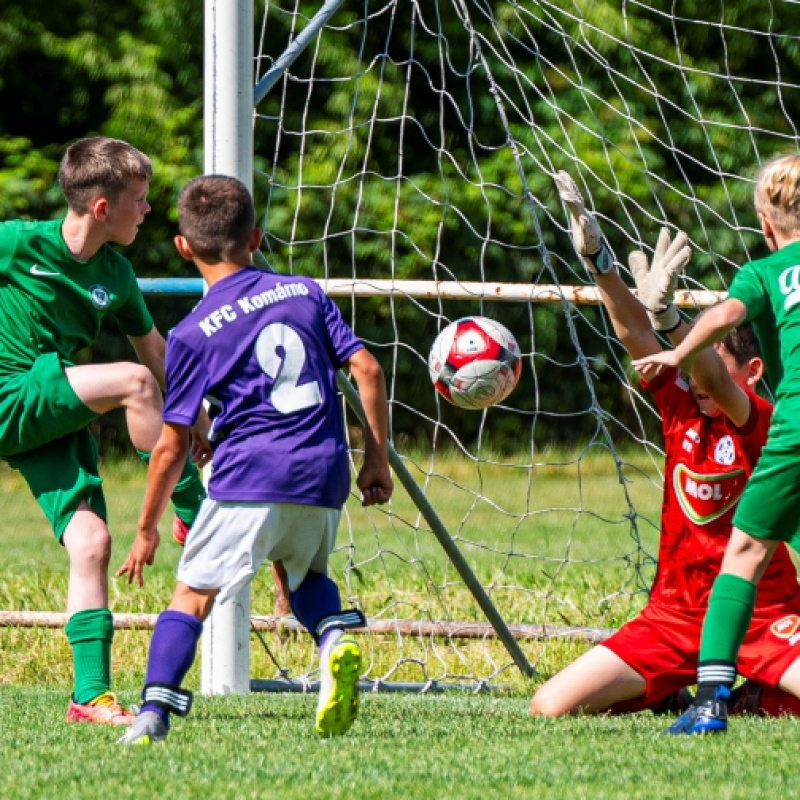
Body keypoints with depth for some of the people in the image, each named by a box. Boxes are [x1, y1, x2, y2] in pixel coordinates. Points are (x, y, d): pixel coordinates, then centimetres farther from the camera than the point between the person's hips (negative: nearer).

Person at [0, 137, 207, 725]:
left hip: (57, 414, 6)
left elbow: (152, 345, 22)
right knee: (134, 382, -24)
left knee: (91, 539, -8)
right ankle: (197, 522, -11)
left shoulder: (115, 275, 7)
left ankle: (91, 694, -6)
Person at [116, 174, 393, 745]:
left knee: (192, 596, 1)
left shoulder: (193, 335, 2)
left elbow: (172, 446, 3)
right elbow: (366, 369, 7)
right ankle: (335, 636, -3)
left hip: (249, 480, -4)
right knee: (305, 573, 28)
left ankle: (153, 715, -14)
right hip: (322, 477, 4)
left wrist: (148, 530, 13)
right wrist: (377, 460, 16)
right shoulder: (305, 292, 12)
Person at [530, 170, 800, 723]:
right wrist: (598, 259, -21)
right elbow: (634, 336, -8)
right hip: (673, 616, 4)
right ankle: (668, 697, 17)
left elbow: (717, 382, -29)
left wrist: (667, 316, -46)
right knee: (550, 707, -9)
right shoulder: (680, 410, 3)